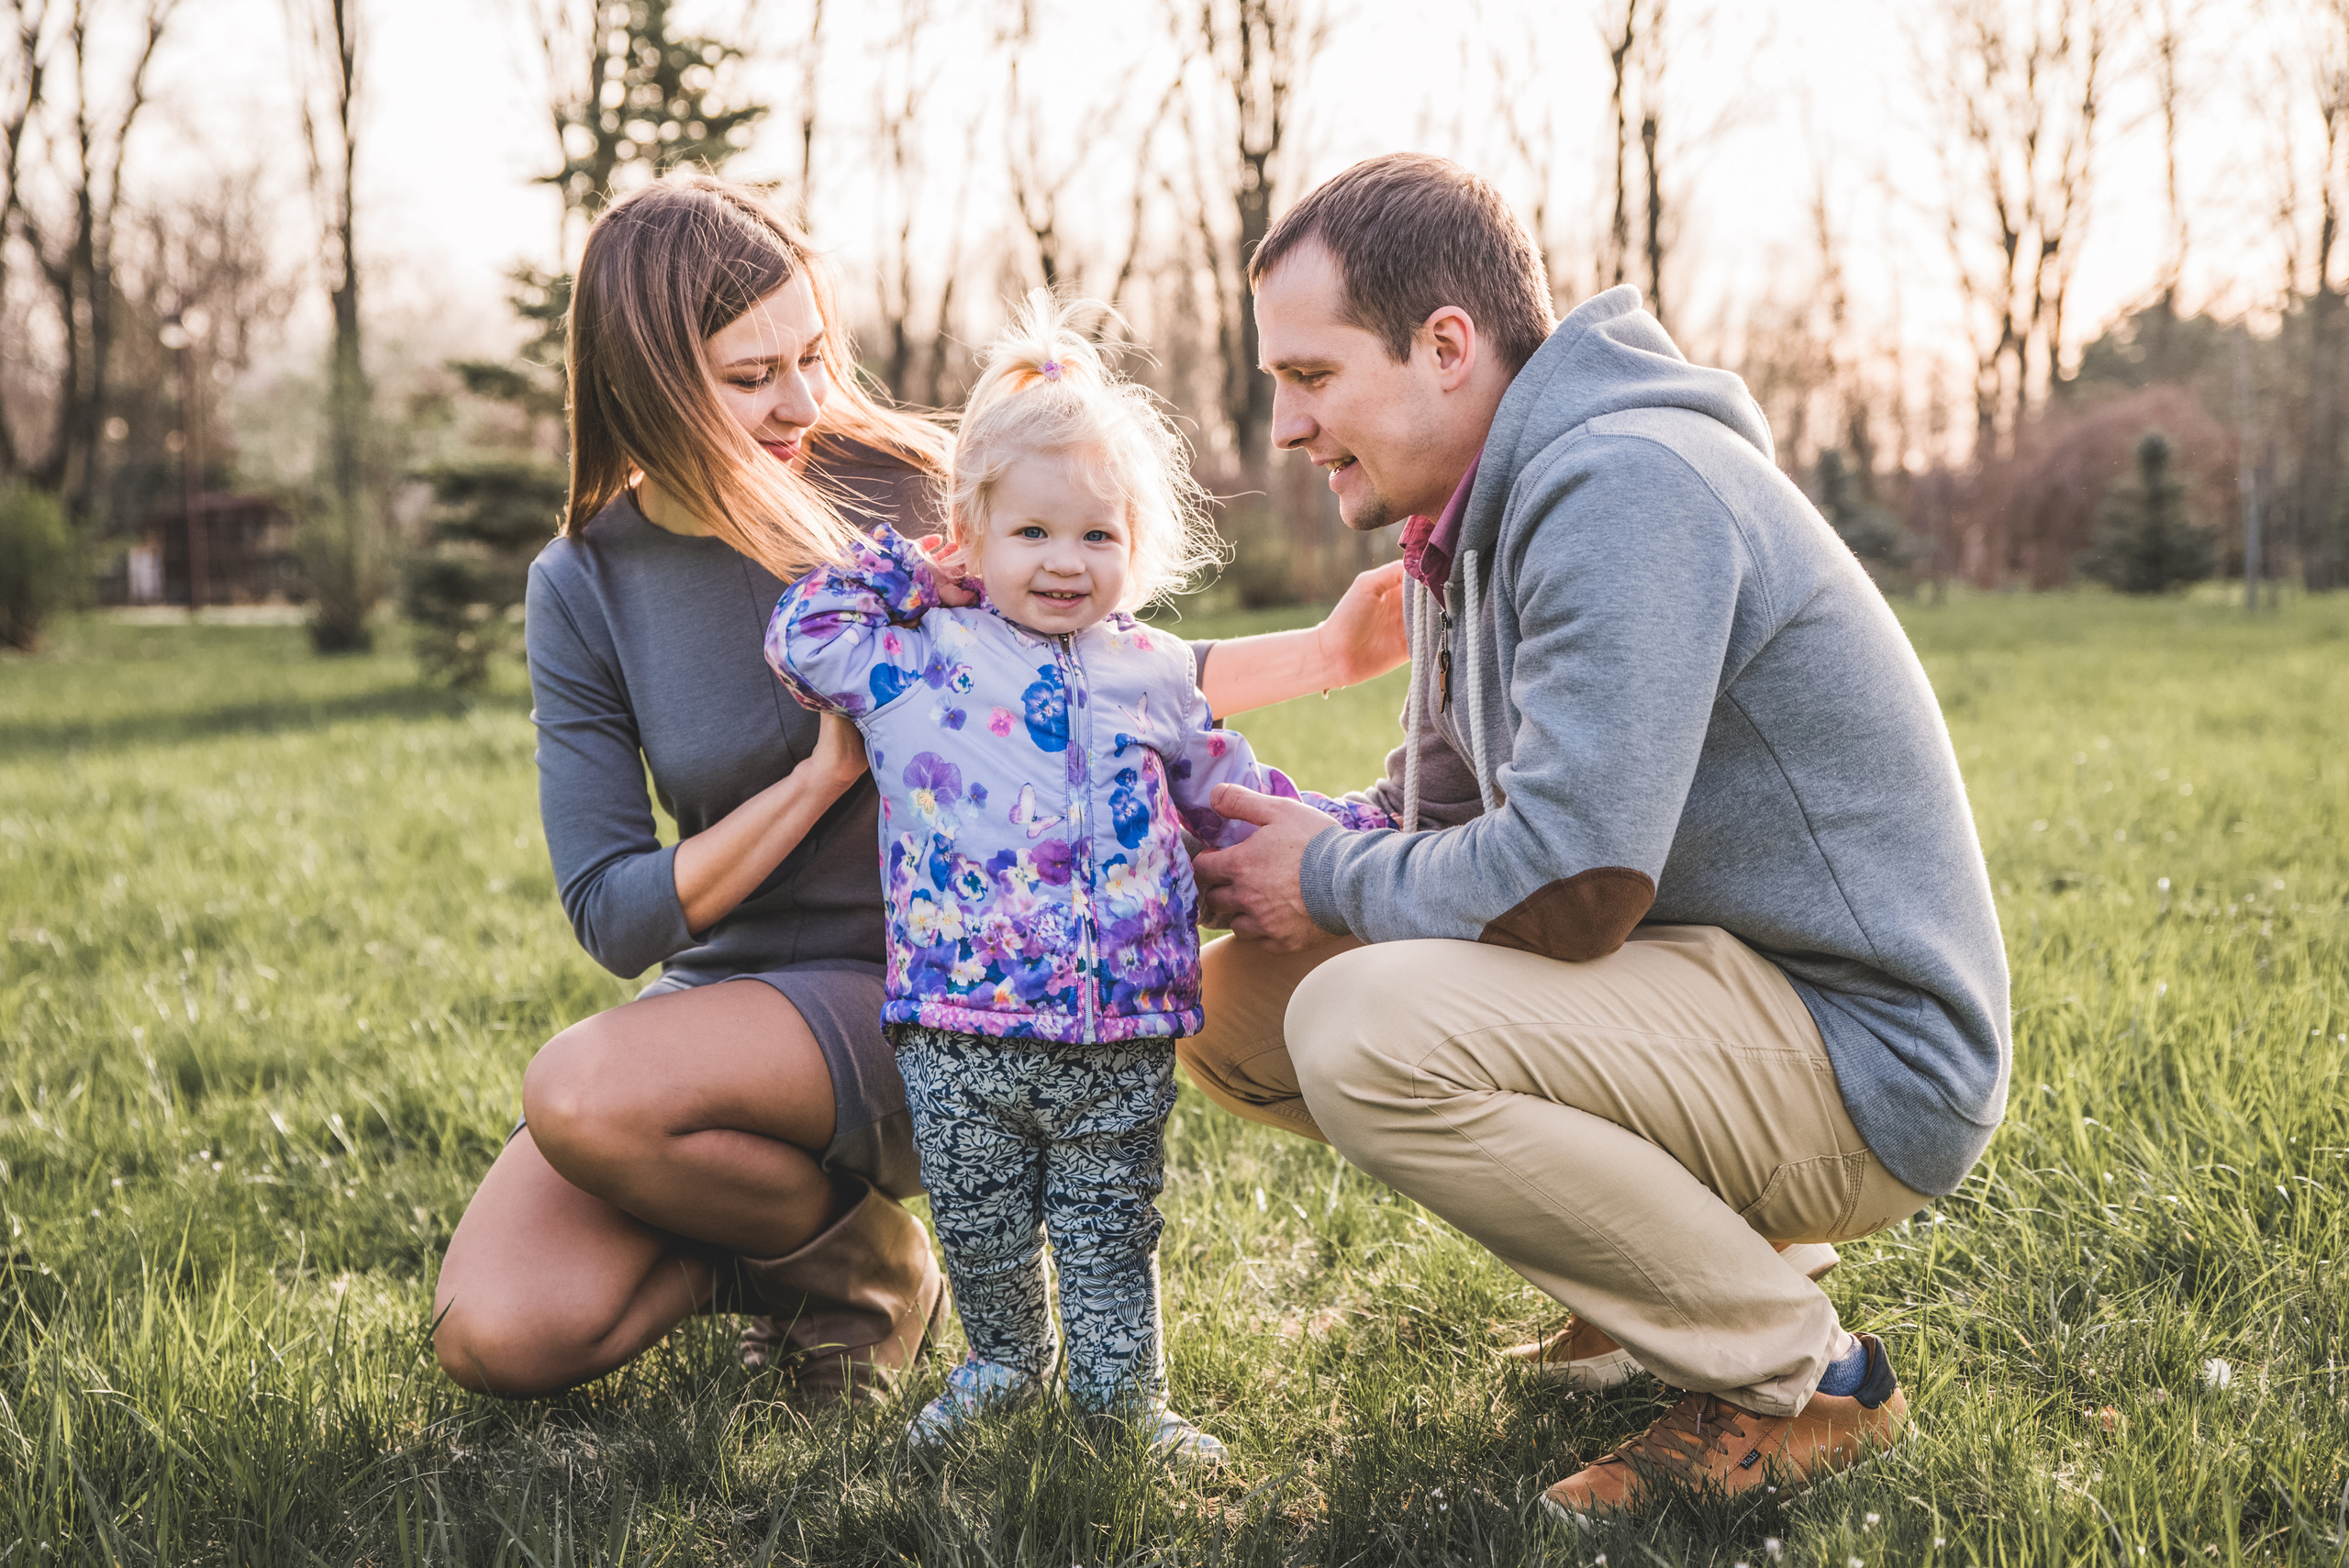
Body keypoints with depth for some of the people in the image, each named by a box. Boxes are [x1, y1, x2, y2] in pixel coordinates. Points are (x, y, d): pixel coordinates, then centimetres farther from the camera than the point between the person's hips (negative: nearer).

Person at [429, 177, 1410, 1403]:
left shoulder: (903, 492, -8)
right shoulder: (585, 587, -4)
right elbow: (613, 919, -8)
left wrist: (1323, 654, -3)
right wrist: (827, 770, -18)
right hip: (720, 993, 3)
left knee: (579, 1092, -30)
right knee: (497, 1339, -15)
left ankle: (863, 1256, -2)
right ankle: (766, 1232, 12)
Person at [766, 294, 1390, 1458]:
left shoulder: (1153, 676, 9)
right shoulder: (917, 658, 2)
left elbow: (1226, 794, 17)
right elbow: (800, 633, 2)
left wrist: (1353, 827, 11)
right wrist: (899, 569, 2)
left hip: (1122, 1032, 1)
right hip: (959, 1029, -1)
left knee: (1110, 1226, 13)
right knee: (978, 1226, 13)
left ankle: (1123, 1387, 28)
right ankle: (1003, 1364, 36)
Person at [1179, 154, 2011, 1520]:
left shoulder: (1621, 486, -22)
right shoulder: (1480, 513, 10)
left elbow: (1567, 887, -28)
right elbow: (1443, 815, 18)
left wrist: (1332, 880, -10)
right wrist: (1234, 854, 1)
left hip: (1859, 1060, -10)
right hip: (1719, 994, 10)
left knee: (1363, 1030, -29)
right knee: (1240, 1003, 5)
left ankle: (1798, 1377, -10)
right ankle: (1693, 1255, 11)